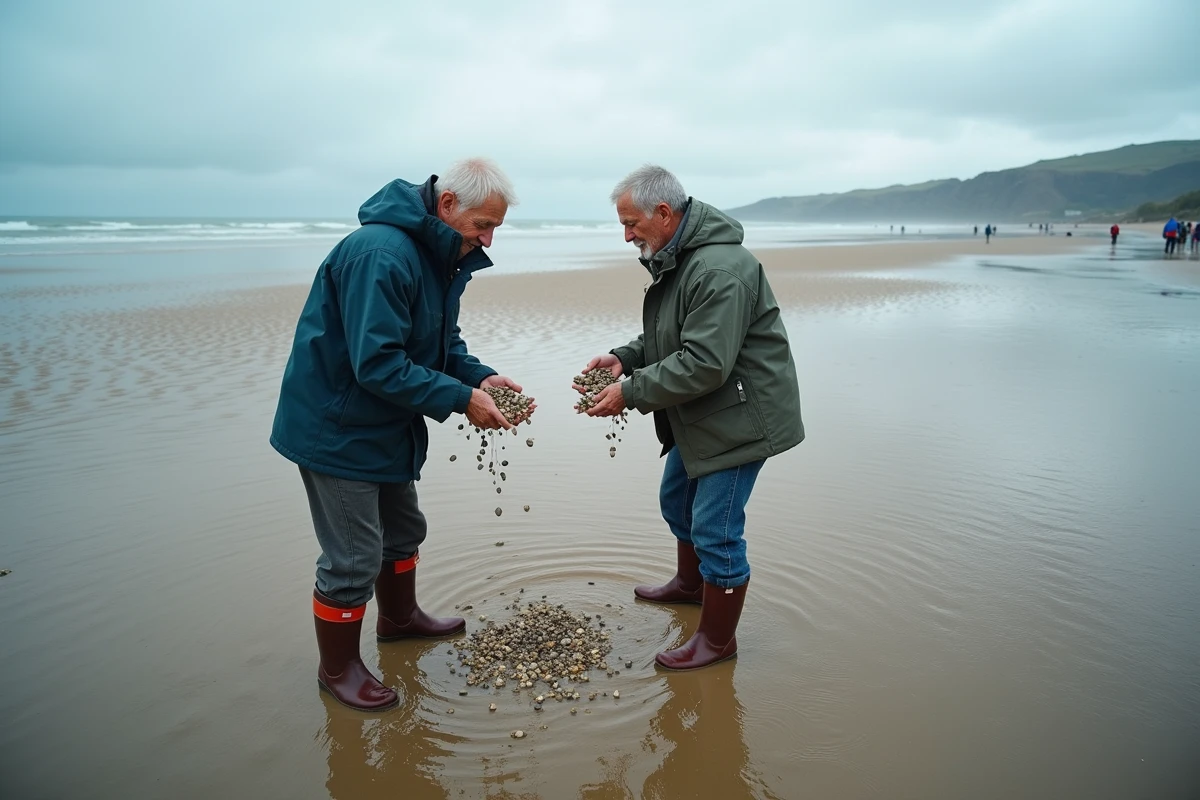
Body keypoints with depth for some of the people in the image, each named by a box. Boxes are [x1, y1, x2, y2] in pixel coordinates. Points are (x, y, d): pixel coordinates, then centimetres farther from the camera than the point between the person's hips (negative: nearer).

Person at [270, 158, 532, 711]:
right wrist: (462, 399, -29)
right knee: (353, 558, 1)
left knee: (403, 530, 24)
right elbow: (378, 364, -33)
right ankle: (337, 668, 22)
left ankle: (399, 618, 47)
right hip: (337, 428, -10)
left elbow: (443, 342, 10)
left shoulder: (440, 255, 3)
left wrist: (482, 377, -8)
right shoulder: (382, 254, -29)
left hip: (386, 426, 10)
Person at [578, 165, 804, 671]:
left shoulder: (720, 270, -27)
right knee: (676, 500, 25)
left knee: (715, 530, -3)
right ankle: (690, 583, 49)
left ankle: (717, 640, 16)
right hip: (698, 419, 11)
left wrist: (631, 392, -25)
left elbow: (703, 364, -31)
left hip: (738, 418, -11)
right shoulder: (675, 260, 8)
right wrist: (624, 358, 0)